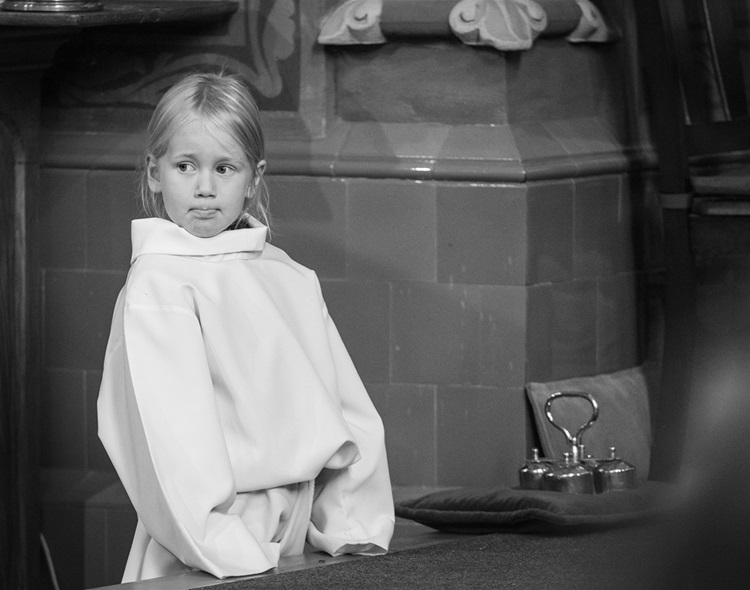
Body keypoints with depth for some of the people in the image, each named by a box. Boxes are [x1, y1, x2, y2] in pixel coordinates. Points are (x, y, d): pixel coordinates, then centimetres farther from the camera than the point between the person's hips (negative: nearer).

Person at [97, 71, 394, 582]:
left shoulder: (294, 280, 10)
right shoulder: (158, 285, -8)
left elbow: (351, 414, 10)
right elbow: (171, 438, -16)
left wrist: (356, 528, 1)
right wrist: (231, 555, -22)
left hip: (295, 549, 5)